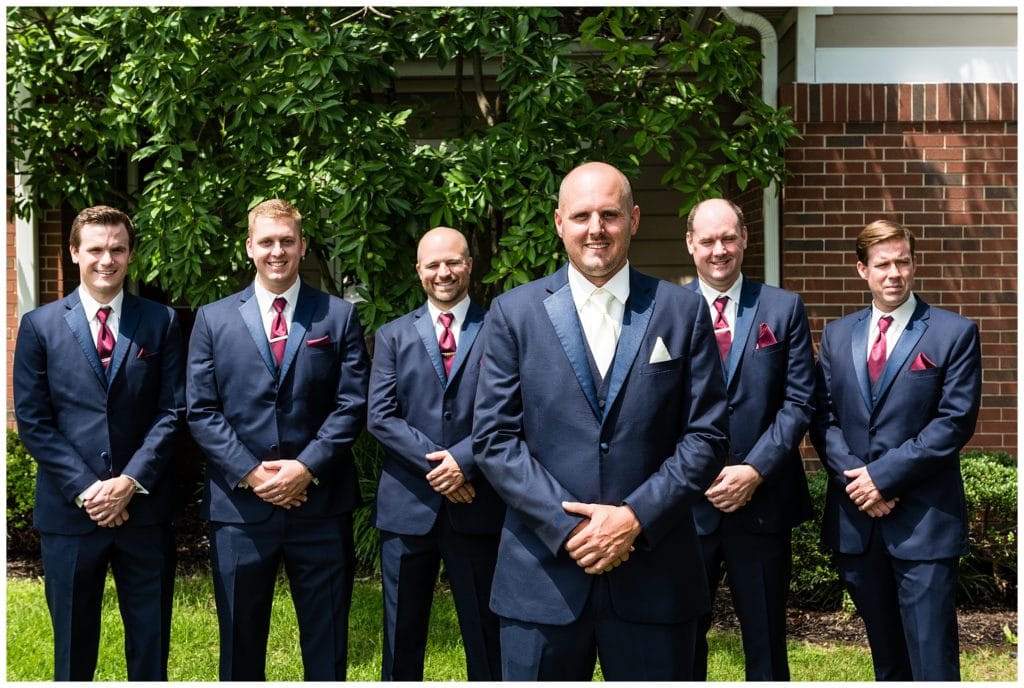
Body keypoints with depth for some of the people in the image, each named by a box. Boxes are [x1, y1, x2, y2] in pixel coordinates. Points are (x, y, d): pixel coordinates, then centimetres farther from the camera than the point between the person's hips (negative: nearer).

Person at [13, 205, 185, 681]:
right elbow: (32, 421, -1)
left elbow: (172, 411, -1)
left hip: (145, 509, 0)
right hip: (69, 511, 0)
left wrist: (130, 482, -12)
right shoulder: (40, 325, 3)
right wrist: (84, 489, -11)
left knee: (150, 644, 10)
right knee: (73, 646, 11)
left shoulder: (161, 322, 4)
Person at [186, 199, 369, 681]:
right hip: (239, 505, 1)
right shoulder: (213, 319, 7)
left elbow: (352, 405, -2)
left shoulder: (339, 317, 5)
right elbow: (201, 411, 1)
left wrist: (307, 467, -13)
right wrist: (249, 473, -11)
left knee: (326, 642, 9)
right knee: (241, 641, 11)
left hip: (321, 503, 0)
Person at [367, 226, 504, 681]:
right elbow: (379, 417, -1)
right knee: (402, 635, 11)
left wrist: (463, 459, -17)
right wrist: (435, 463, -12)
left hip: (477, 505, -1)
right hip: (407, 505, 2)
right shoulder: (393, 336, 9)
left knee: (486, 636, 7)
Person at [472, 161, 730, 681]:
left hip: (654, 574, 1)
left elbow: (706, 435, 1)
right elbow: (494, 438, -1)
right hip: (543, 572, 0)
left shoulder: (682, 312, 5)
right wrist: (567, 526, -11)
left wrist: (637, 518, -11)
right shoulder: (514, 314, 4)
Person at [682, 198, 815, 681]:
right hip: (687, 502, 0)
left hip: (763, 499, 1)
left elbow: (798, 401, -1)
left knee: (766, 639, 11)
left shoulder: (784, 309, 4)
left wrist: (754, 470, -12)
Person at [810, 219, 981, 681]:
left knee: (932, 660, -2)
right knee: (887, 659, 16)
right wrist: (854, 478, -9)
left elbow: (955, 421, -9)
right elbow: (823, 418, 7)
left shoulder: (954, 334, -2)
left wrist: (884, 474, -14)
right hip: (856, 518, 4)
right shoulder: (837, 335, 11)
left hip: (924, 521, -4)